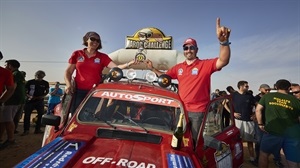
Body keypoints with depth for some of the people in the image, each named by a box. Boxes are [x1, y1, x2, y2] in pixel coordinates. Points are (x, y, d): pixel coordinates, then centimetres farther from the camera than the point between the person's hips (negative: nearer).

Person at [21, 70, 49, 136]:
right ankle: (26, 130, 7)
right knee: (27, 115, -3)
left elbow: (47, 91, 11)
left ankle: (37, 129, 16)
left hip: (40, 101, 2)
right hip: (30, 100, -1)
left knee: (41, 115, 3)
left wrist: (43, 96, -8)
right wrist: (29, 96, -15)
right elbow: (25, 91, 3)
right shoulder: (29, 82, -2)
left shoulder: (45, 83, 2)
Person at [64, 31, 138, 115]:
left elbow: (116, 68, -9)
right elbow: (68, 72, 10)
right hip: (79, 91, 1)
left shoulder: (103, 57, 5)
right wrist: (68, 84, -7)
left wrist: (129, 64, -26)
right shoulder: (77, 54, 8)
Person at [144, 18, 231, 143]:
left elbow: (223, 61, -24)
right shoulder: (178, 67, 9)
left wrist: (224, 41, -40)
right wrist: (152, 69, 10)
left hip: (198, 111, -5)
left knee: (195, 140, 9)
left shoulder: (205, 64, -7)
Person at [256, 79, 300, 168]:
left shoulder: (267, 96, 7)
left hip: (272, 131, -2)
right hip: (293, 133, 2)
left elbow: (258, 110, 3)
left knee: (264, 154, 17)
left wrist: (260, 124, 10)